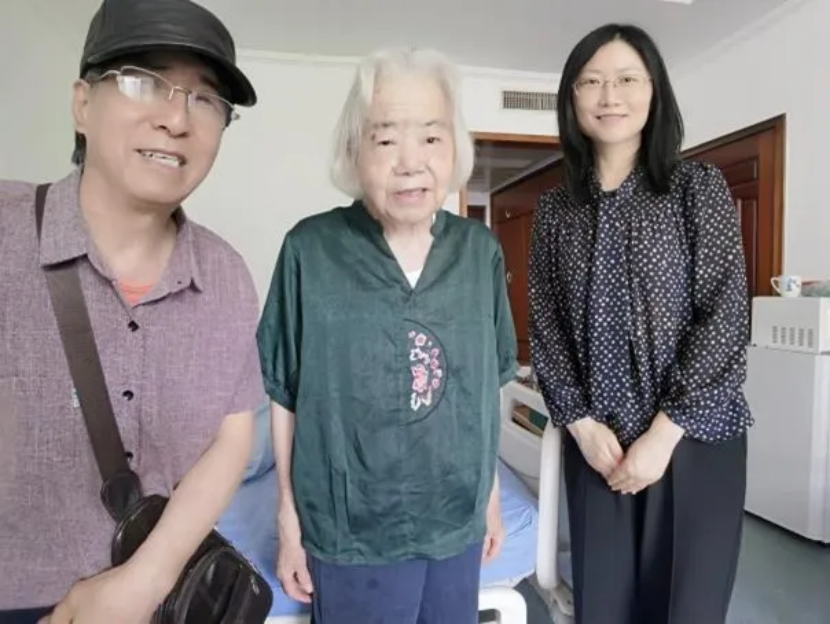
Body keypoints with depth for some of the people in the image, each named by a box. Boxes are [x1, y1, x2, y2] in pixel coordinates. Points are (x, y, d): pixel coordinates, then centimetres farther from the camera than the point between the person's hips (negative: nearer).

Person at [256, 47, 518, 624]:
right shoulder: (310, 250, -14)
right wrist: (290, 519, -2)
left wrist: (492, 495, 10)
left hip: (458, 523, 4)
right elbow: (285, 395, -7)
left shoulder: (482, 252, -4)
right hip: (350, 534, -3)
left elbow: (486, 387, 4)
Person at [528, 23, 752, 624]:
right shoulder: (555, 207, 6)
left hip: (692, 438, -2)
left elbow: (726, 316, -8)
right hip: (596, 441, 2)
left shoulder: (698, 185, -1)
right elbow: (545, 325, 4)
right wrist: (582, 423, -7)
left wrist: (664, 433, -13)